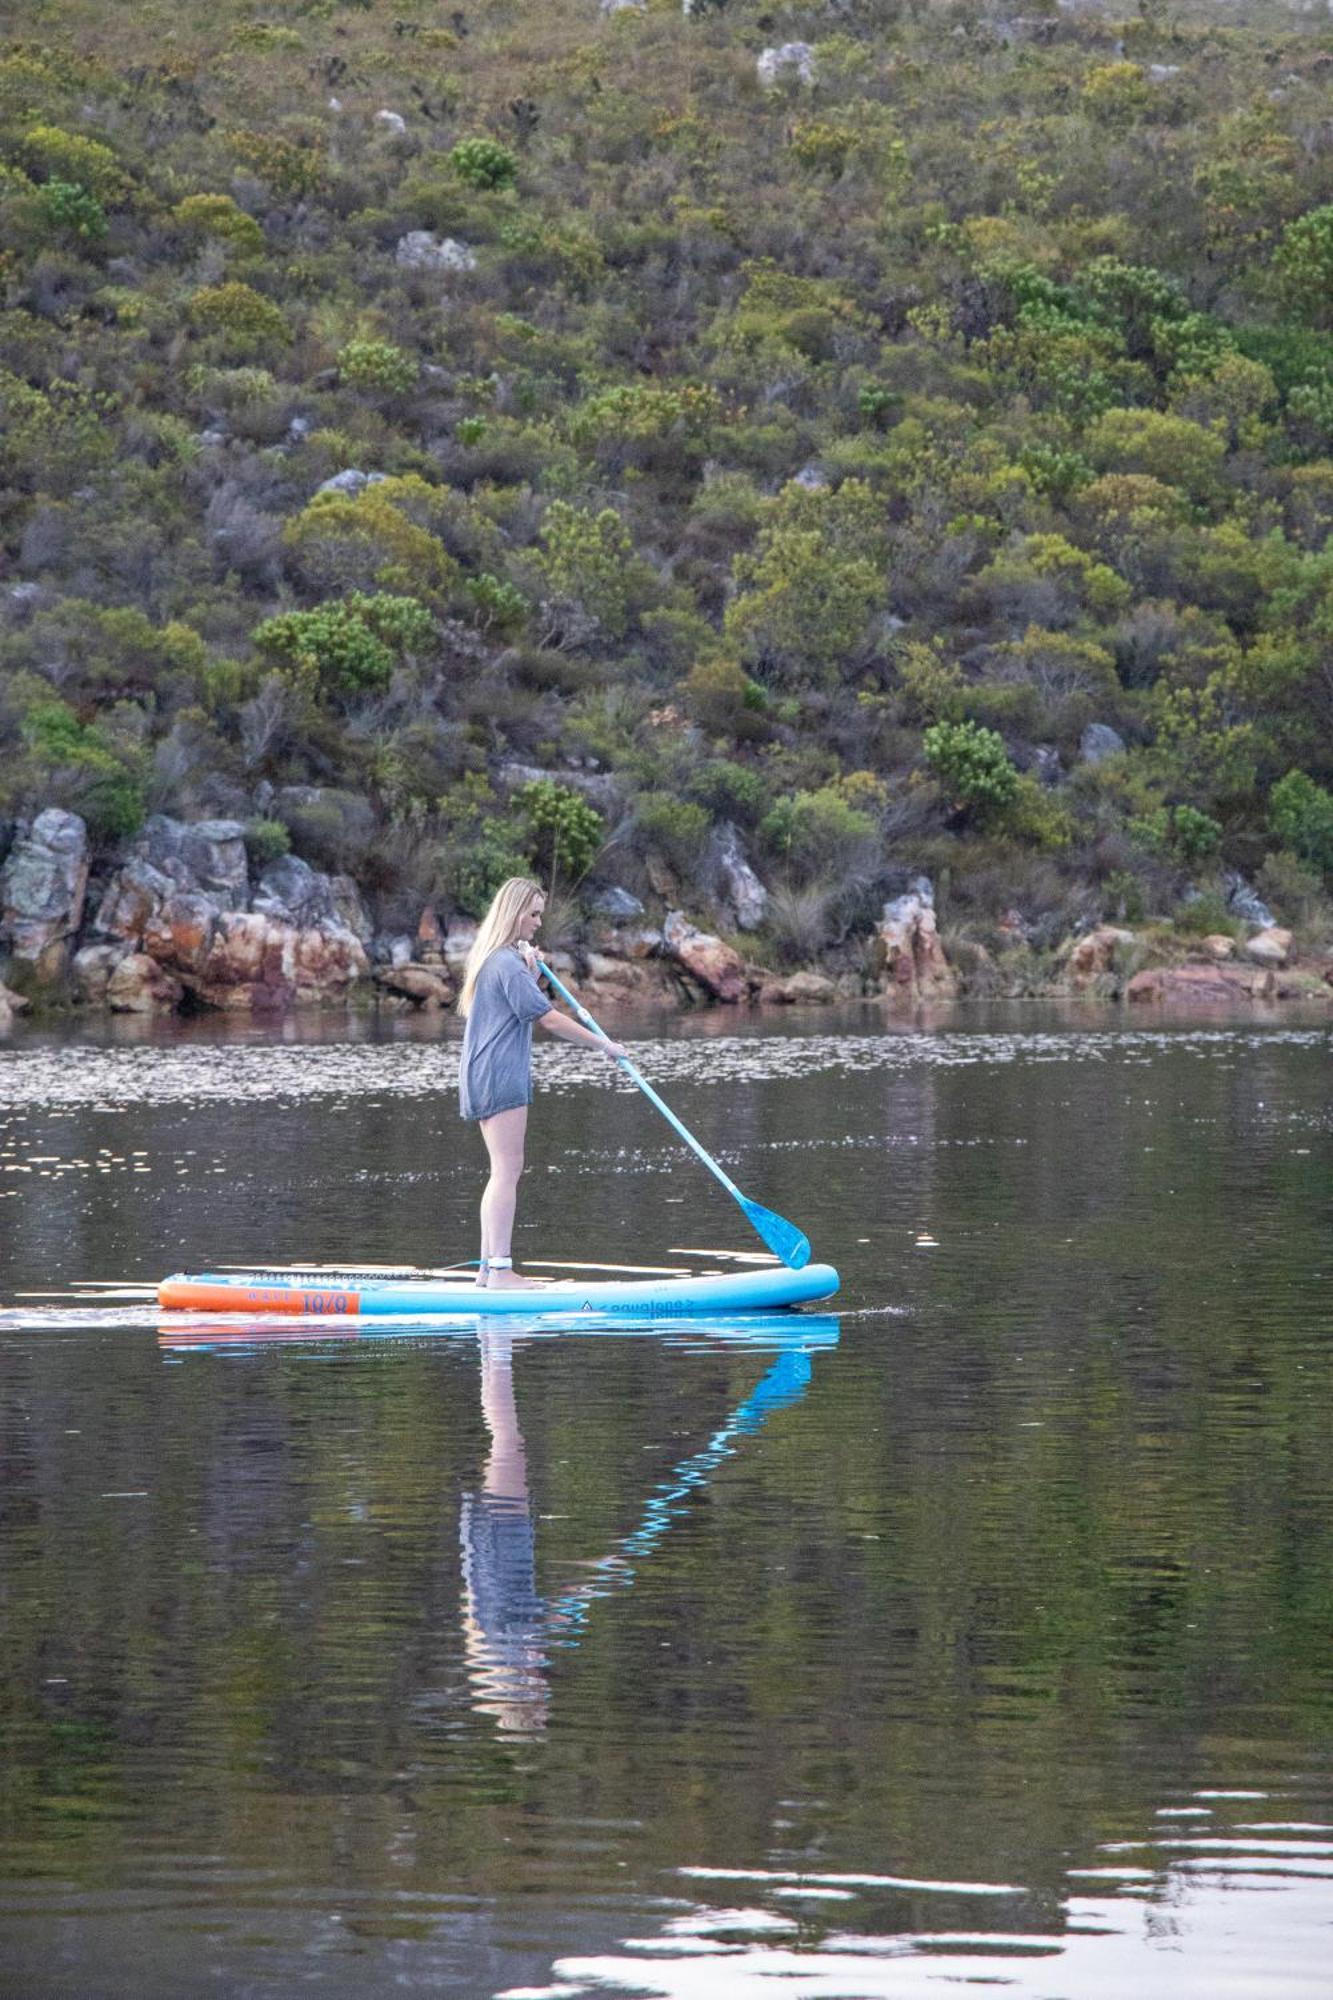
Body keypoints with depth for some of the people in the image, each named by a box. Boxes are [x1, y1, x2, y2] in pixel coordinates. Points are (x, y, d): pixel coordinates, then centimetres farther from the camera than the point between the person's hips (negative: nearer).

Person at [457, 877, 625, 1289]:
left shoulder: (488, 959, 18)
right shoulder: (507, 963, -15)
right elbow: (548, 1019, -17)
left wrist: (530, 972, 10)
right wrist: (603, 1044, -10)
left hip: (485, 1079, 11)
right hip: (500, 1076, -11)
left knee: (504, 1173, 13)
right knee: (507, 1171, -11)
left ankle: (488, 1267, 13)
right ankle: (500, 1270, -15)